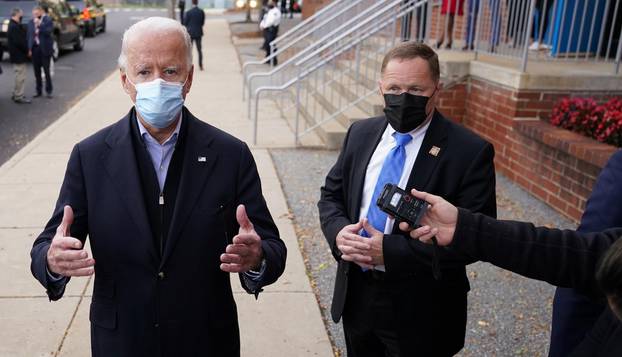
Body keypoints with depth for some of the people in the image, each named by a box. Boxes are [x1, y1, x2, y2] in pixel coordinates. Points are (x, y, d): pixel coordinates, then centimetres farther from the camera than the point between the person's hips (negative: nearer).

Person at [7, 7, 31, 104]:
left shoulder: (13, 25, 15)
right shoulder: (15, 27, -20)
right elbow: (19, 42, -24)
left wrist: (26, 49, 10)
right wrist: (27, 50, -13)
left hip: (17, 55, 11)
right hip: (19, 56, -11)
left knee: (19, 76, 19)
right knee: (20, 77, -4)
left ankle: (15, 94, 27)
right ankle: (18, 97, 1)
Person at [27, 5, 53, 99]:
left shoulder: (48, 20, -4)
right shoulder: (31, 22, 8)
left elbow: (48, 32, -18)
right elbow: (29, 35, 9)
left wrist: (39, 24, -20)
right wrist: (29, 48, 2)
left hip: (44, 49, -4)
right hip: (34, 49, 4)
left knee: (46, 71, 2)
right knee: (37, 71, 8)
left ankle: (49, 91, 11)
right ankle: (39, 91, 16)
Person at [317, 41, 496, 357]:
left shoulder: (470, 152, -15)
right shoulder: (360, 133, 2)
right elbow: (331, 194, 8)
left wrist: (391, 251, -25)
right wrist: (338, 231, -14)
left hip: (419, 310, -4)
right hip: (356, 295, 5)